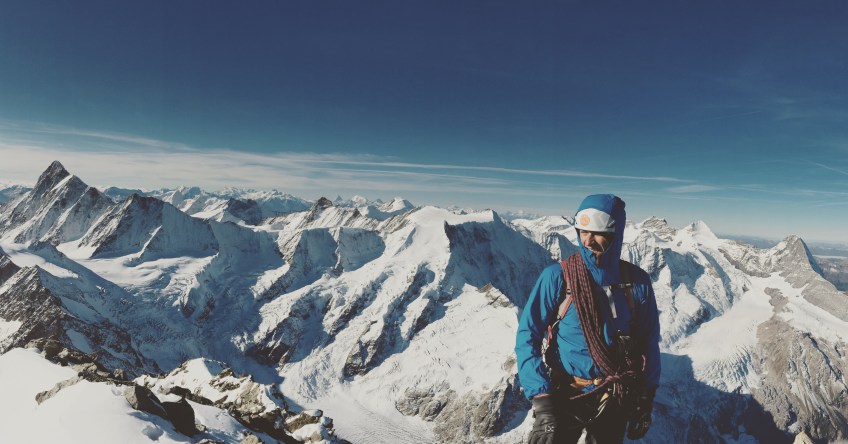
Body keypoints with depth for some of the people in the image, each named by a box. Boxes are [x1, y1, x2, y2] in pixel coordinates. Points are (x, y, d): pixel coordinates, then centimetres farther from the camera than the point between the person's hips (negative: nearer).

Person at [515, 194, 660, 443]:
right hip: (564, 397, -2)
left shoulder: (637, 283, -6)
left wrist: (645, 401, 6)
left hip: (615, 401, 3)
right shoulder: (557, 277, -16)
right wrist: (542, 402, -22)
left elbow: (648, 343, 5)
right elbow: (527, 337, -15)